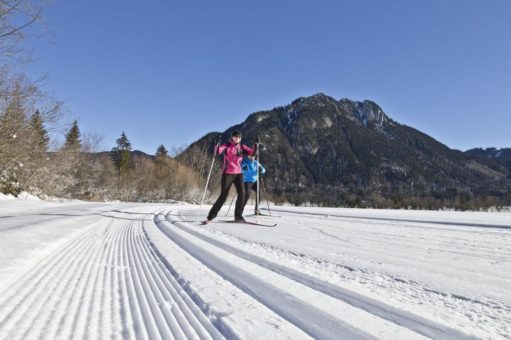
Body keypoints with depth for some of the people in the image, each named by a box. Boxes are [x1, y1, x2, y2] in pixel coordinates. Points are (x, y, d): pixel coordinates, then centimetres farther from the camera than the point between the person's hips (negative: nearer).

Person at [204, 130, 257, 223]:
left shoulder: (241, 147, 8)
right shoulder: (227, 146, -3)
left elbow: (252, 152, 0)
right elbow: (218, 151, -21)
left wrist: (256, 145, -13)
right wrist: (217, 145, -39)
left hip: (238, 173, 4)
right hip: (227, 174, -4)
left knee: (241, 193, -12)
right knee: (223, 195, -6)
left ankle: (238, 216, 0)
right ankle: (211, 216, 5)